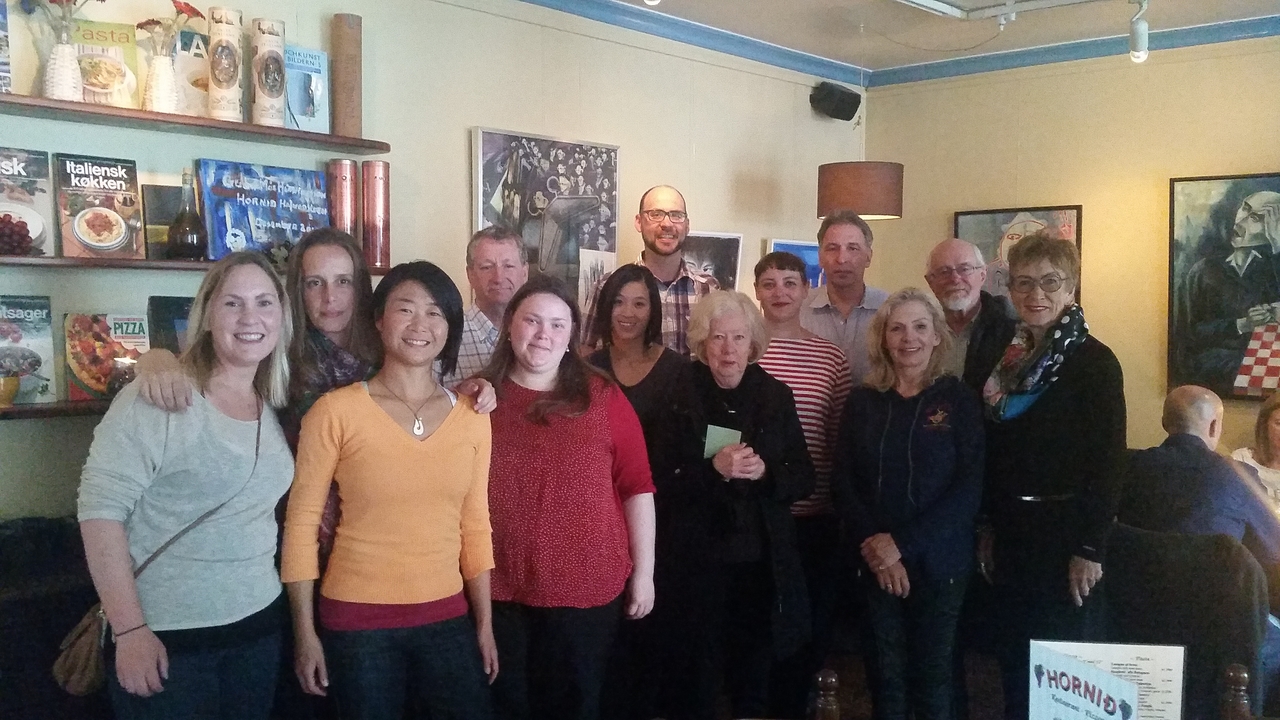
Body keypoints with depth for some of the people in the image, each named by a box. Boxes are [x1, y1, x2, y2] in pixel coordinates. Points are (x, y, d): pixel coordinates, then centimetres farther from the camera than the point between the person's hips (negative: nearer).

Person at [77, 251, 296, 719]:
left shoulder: (276, 406, 6)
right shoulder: (157, 399, -14)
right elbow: (101, 507, -17)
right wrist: (129, 629, -19)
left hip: (259, 622, 6)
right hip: (165, 633, -6)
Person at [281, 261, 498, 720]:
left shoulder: (472, 417, 3)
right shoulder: (335, 411, -9)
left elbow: (474, 525, 9)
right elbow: (302, 521, -5)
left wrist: (484, 622, 10)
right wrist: (305, 632, -5)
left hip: (447, 617, 4)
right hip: (357, 620, -3)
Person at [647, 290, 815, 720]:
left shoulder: (776, 397, 3)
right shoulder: (679, 398, -4)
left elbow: (805, 479, 4)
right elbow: (660, 483, -8)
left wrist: (766, 472, -16)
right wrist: (713, 469, -23)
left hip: (761, 563, 3)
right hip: (695, 562, -2)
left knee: (754, 676, 16)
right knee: (693, 676, 7)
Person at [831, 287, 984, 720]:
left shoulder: (961, 399, -3)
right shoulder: (862, 402, 4)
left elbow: (969, 489, -10)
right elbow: (843, 482, 0)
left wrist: (902, 542, -16)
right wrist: (875, 545, -13)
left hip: (939, 560, -1)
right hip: (876, 562, 2)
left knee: (932, 672, 9)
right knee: (887, 671, 9)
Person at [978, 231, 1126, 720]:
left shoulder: (1094, 361, -9)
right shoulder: (1006, 358, 9)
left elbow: (1109, 461, -14)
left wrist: (1091, 549, -17)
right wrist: (989, 527, 10)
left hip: (1066, 532, -6)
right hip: (1011, 530, 6)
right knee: (1015, 660, 14)